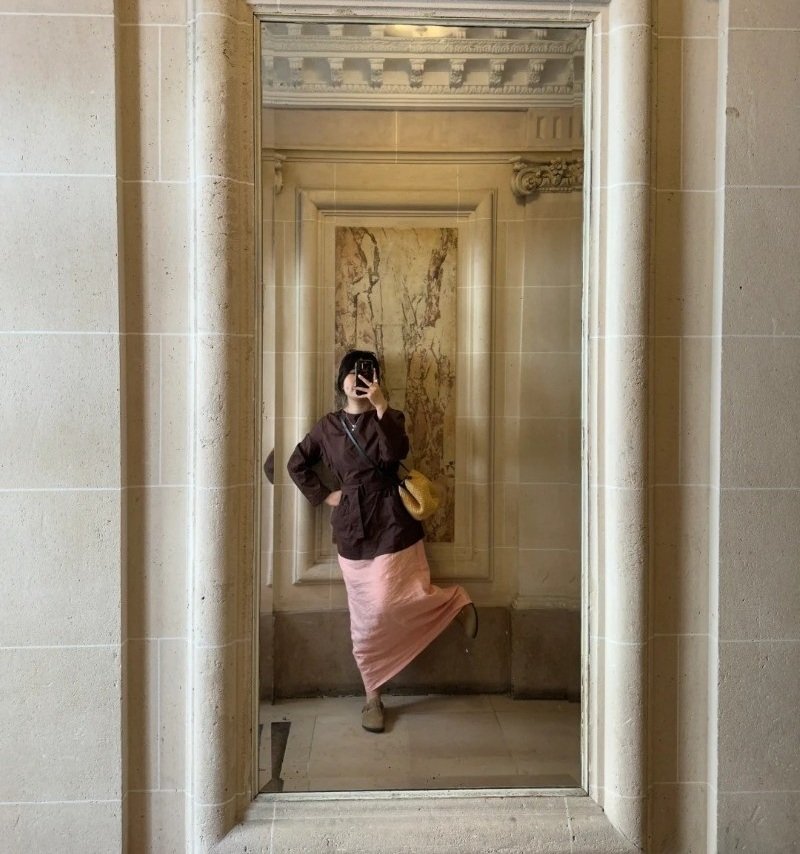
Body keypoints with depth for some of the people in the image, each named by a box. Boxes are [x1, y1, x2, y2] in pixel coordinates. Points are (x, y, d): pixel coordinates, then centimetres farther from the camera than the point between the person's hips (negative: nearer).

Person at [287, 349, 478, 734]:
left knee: (389, 604, -15)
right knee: (365, 616, 7)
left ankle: (456, 601, 13)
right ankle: (372, 697, 21)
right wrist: (323, 495, 8)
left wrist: (381, 407, -27)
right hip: (351, 526, 3)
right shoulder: (328, 426, 8)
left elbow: (396, 452, -20)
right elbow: (296, 463, 17)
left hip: (391, 521, -3)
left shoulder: (388, 418, 1)